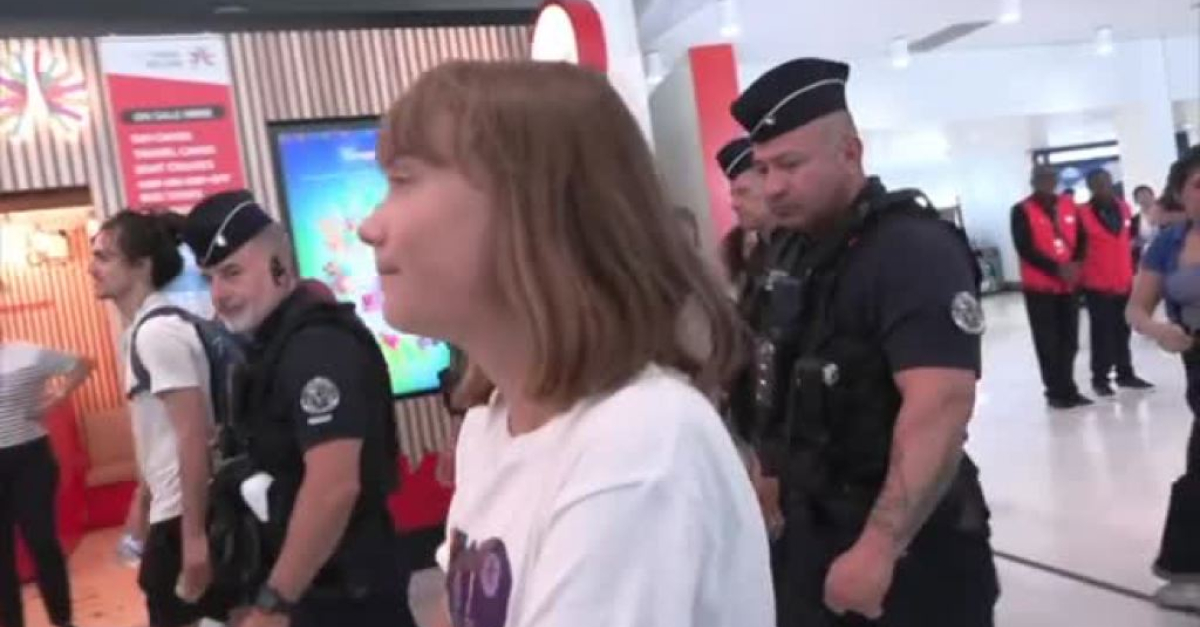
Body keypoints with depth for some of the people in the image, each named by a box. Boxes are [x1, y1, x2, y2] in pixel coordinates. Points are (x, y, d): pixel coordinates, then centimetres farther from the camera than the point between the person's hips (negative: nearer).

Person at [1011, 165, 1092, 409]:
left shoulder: (1069, 206, 10)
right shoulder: (1022, 211, -6)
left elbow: (1082, 239, 11)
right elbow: (1025, 249, -13)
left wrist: (1075, 264, -7)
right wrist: (1056, 269, -18)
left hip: (1070, 284, 5)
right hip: (1040, 286, -5)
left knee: (1069, 340, 8)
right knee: (1048, 342, -1)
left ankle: (1068, 390, 18)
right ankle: (1056, 392, 6)